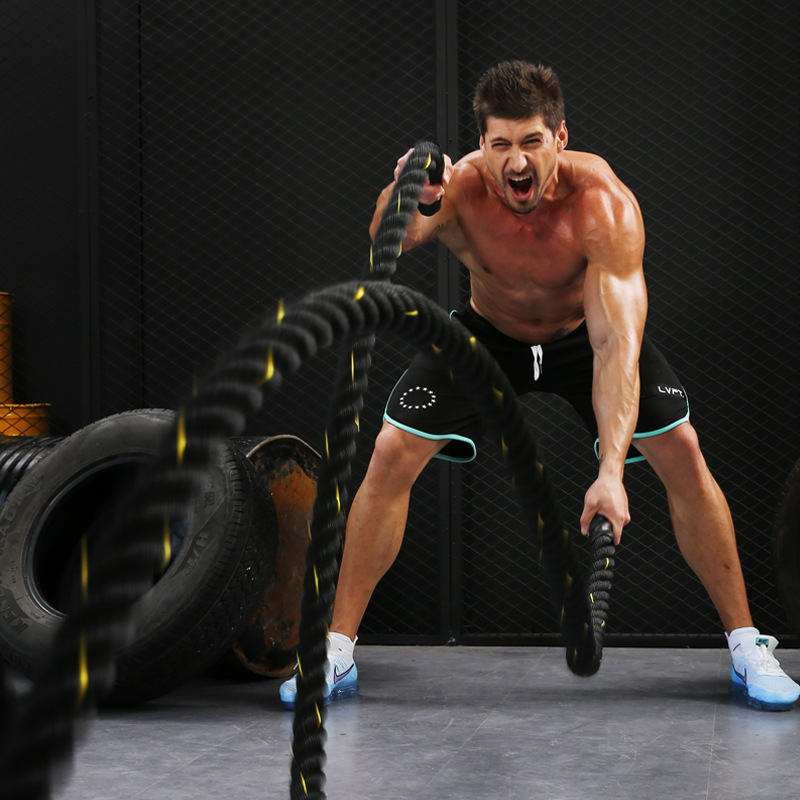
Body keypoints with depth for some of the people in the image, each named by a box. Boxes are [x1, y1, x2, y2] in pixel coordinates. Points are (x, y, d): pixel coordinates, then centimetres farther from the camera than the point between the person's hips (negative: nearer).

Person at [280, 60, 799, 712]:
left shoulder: (605, 205, -36)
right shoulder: (460, 189, -33)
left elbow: (616, 344, -42)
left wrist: (610, 472, -52)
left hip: (584, 332, -1)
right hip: (489, 333, 1)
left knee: (683, 455, -14)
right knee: (390, 456, -12)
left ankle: (747, 646, 2)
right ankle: (338, 650, 0)